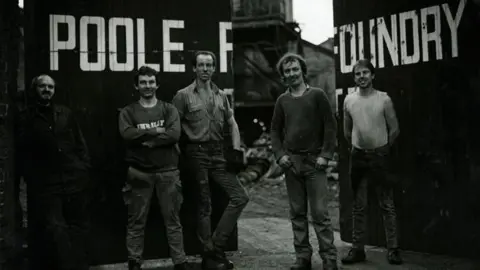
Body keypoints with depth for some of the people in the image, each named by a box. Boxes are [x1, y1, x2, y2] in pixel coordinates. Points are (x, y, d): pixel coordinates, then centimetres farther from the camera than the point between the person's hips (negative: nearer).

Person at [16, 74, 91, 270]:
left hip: (75, 180, 3)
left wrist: (85, 168, 4)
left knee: (79, 226, 9)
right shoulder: (24, 117, 5)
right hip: (45, 185, -3)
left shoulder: (65, 113, 14)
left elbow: (80, 144, 14)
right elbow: (21, 152, 0)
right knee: (53, 228, -9)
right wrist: (30, 178, -9)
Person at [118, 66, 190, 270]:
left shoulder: (168, 109, 7)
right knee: (136, 221, 6)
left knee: (173, 220, 7)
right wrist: (156, 131, -12)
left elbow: (174, 135, -9)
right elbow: (127, 134, -13)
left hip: (167, 172, 1)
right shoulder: (128, 112, 6)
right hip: (139, 173, 0)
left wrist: (144, 139, -12)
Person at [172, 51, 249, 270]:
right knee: (205, 206, 3)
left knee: (240, 197, -4)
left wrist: (236, 150, 6)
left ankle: (215, 247, 6)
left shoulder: (221, 95, 12)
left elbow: (232, 124, 17)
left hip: (218, 153, 5)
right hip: (197, 153, -5)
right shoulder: (183, 95, -3)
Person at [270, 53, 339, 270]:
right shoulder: (282, 100, 9)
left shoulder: (317, 95, 0)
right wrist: (280, 154, -1)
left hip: (314, 161, -3)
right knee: (297, 213, 7)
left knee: (320, 212, -5)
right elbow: (275, 130, 13)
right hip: (291, 162, 3)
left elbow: (330, 126, -1)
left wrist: (325, 155, -9)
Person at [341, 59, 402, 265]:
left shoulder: (384, 99, -5)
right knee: (358, 206, 8)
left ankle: (393, 249, 8)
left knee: (387, 205, 1)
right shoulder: (349, 100, 3)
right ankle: (358, 248, 16)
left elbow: (394, 130, 1)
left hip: (380, 156, -3)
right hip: (357, 156, 3)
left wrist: (383, 148, 9)